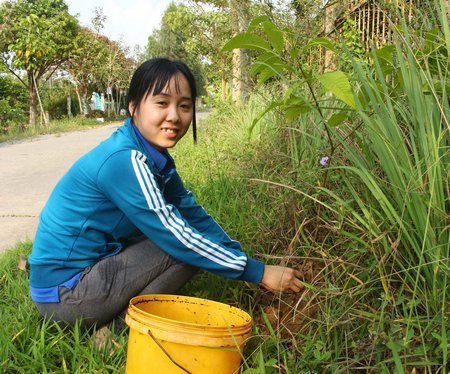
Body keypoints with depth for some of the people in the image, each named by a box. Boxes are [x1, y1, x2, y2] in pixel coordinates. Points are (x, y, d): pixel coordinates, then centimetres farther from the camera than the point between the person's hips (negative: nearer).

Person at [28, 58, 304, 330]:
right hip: (62, 293, -9)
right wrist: (258, 273, -19)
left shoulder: (156, 157, 3)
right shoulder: (124, 161, -25)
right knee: (186, 249, -16)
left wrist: (241, 257, -2)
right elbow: (177, 237, -24)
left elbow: (192, 213, 8)